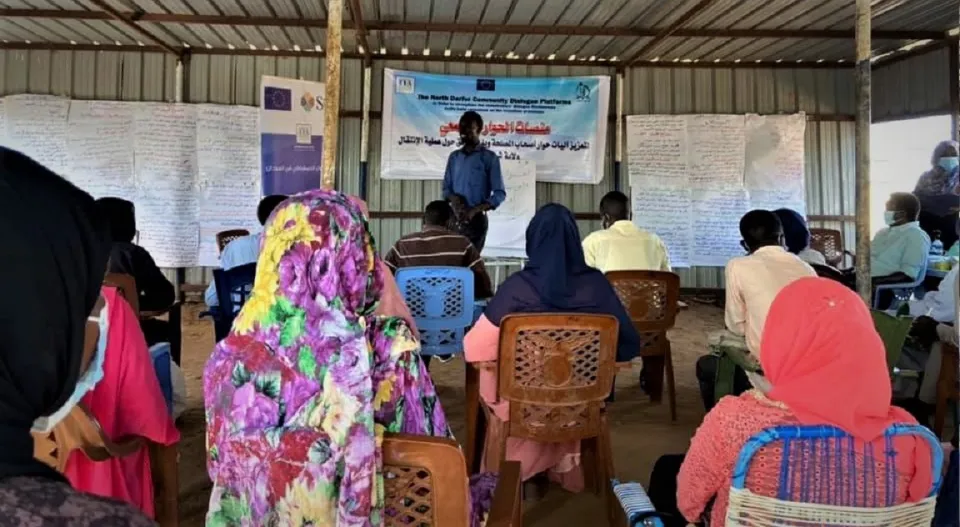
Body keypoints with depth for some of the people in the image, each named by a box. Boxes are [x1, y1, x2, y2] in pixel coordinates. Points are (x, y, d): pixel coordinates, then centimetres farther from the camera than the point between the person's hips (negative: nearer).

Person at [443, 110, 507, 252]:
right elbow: (446, 187, 15)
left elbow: (500, 194, -6)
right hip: (454, 218, 4)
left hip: (476, 219, -4)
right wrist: (452, 197, -10)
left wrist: (475, 210, -18)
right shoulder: (454, 157, 11)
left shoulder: (489, 158, -3)